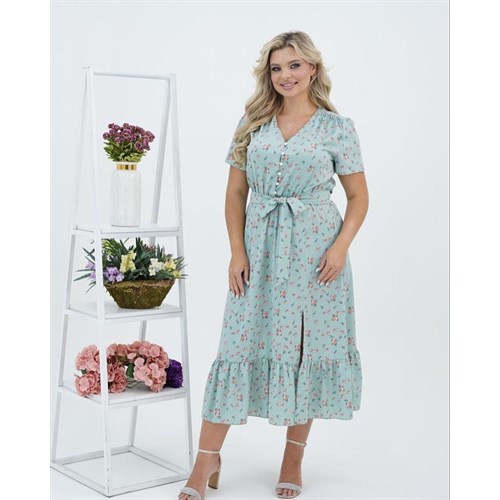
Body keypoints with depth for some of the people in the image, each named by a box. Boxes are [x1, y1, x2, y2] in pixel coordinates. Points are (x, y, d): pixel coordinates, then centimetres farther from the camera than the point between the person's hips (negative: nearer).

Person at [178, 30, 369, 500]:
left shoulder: (338, 127, 2)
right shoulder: (253, 123, 8)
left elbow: (358, 197, 5)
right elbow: (235, 192, 9)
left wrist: (341, 246, -10)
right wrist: (237, 250, -1)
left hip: (315, 248, -1)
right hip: (260, 248, 2)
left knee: (306, 346, 5)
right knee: (240, 342, -1)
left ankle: (294, 458, 20)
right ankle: (208, 459, 6)